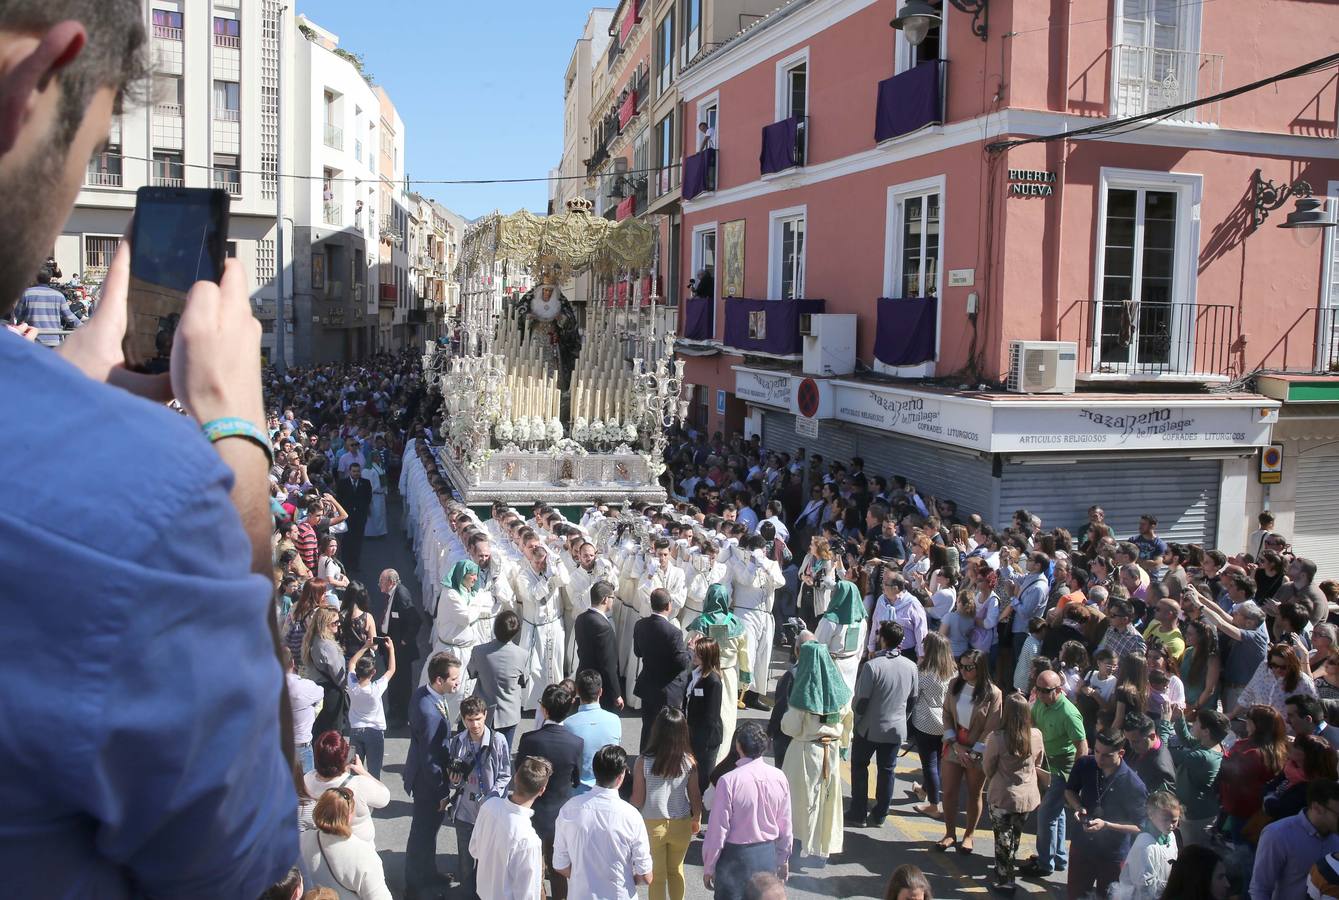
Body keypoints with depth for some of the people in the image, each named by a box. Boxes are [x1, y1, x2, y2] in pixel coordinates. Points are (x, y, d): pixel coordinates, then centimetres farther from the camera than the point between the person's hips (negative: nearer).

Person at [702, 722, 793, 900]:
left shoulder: (729, 781, -20)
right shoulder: (779, 778, -6)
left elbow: (718, 830, -15)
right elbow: (785, 826, 3)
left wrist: (708, 867, -2)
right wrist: (783, 860, 18)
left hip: (735, 857, -4)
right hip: (768, 855, 4)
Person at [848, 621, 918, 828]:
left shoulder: (872, 666, -22)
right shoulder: (911, 667, -6)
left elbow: (861, 700, -17)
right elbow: (912, 700, 5)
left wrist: (857, 715, 3)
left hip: (869, 728, -4)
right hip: (896, 728, 4)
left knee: (859, 767, 15)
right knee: (887, 771, 15)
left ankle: (858, 814, 17)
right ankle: (879, 816, 23)